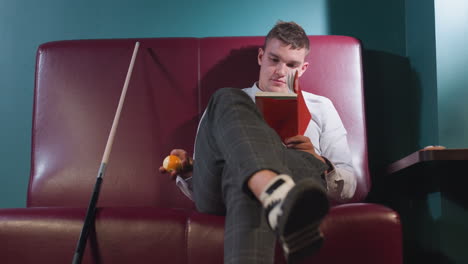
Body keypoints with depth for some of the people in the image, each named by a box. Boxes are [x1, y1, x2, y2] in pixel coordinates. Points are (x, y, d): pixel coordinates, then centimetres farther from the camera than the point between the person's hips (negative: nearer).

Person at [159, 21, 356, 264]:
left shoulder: (320, 107, 29)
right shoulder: (226, 104, 30)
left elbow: (347, 188, 19)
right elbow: (199, 189, 26)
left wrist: (318, 162, -3)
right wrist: (188, 171, 1)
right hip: (217, 193, 1)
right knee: (228, 100, -29)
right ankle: (279, 198, -57)